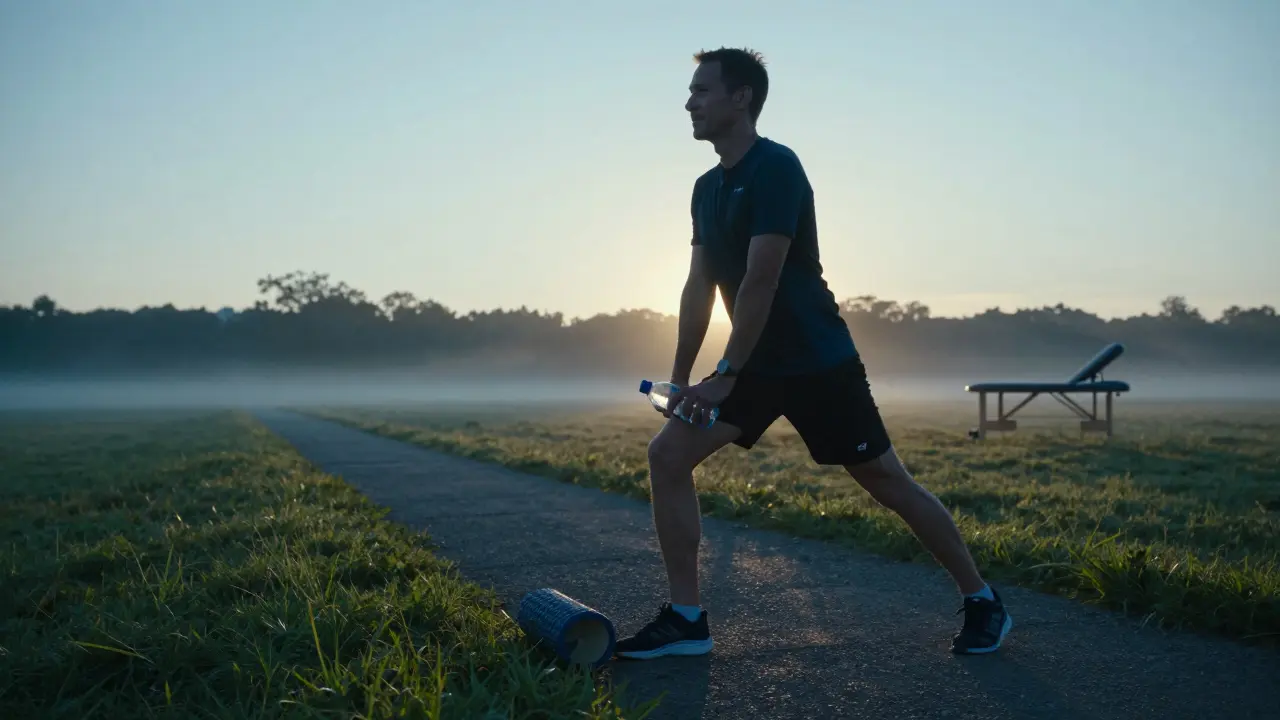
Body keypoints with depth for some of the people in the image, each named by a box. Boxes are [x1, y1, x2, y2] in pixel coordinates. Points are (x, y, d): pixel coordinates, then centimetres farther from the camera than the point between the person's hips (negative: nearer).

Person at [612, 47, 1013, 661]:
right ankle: (685, 618, 3)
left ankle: (982, 602, 21)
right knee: (666, 455, -4)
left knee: (887, 481, 1)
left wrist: (724, 375, -22)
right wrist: (679, 377, 7)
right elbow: (700, 287, 11)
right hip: (756, 364, 8)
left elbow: (760, 281, -23)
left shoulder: (775, 168, -17)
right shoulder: (707, 188, 10)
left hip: (817, 362, -8)